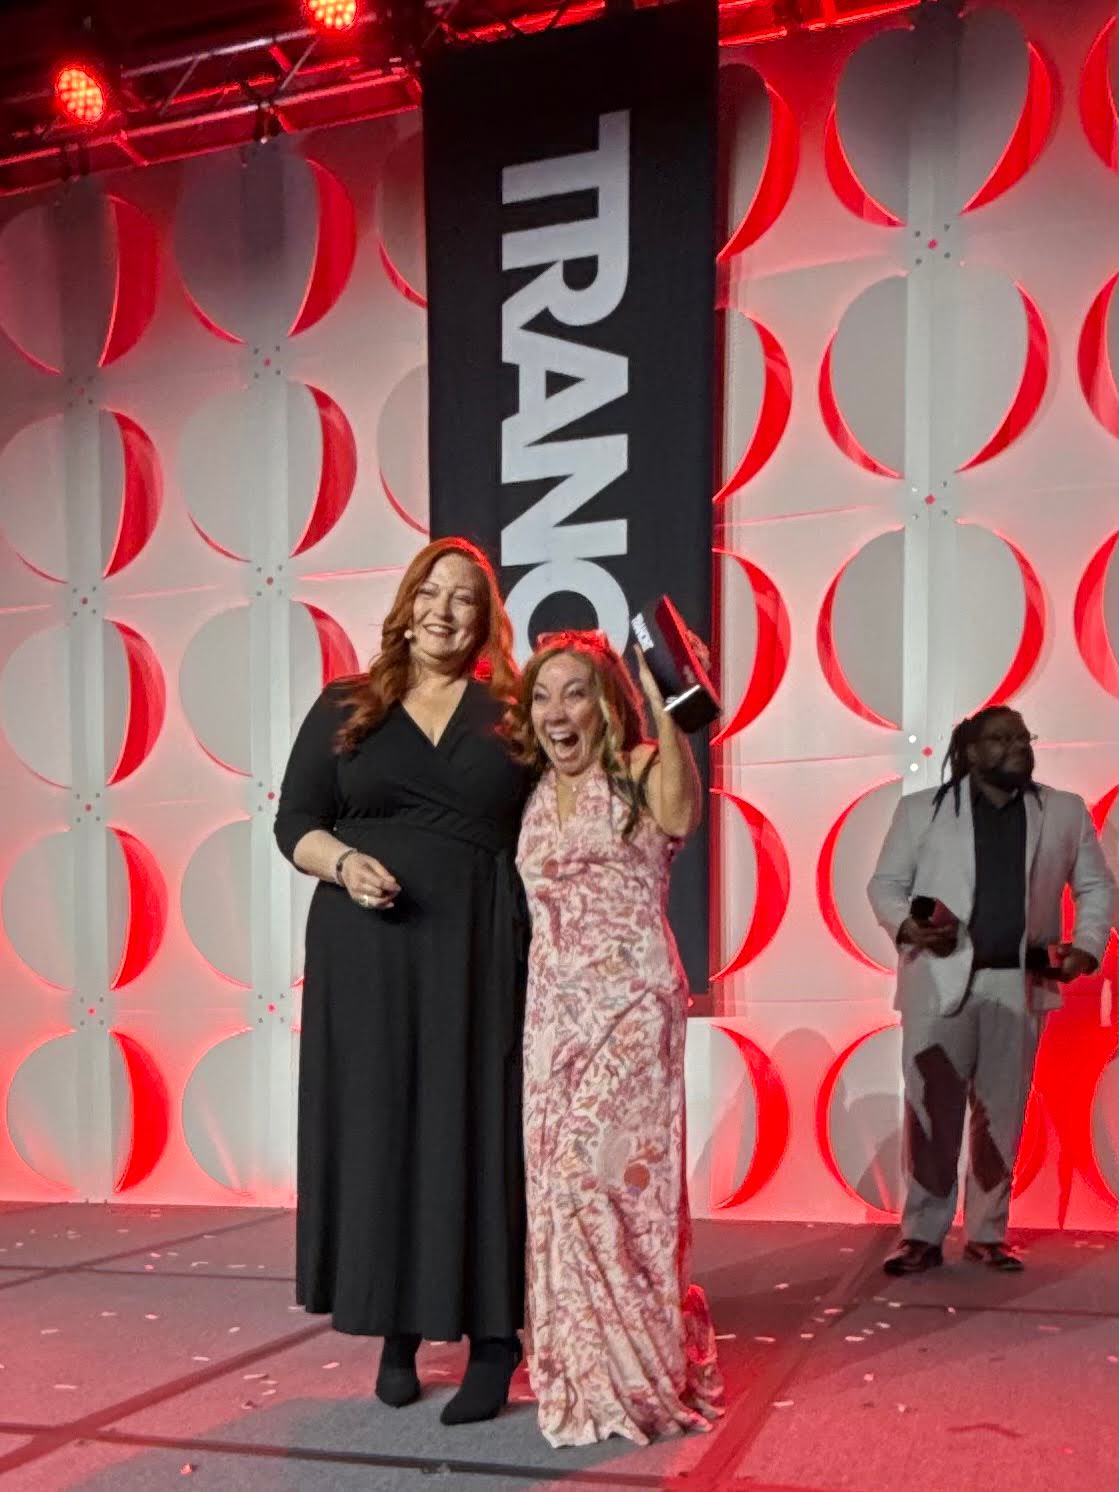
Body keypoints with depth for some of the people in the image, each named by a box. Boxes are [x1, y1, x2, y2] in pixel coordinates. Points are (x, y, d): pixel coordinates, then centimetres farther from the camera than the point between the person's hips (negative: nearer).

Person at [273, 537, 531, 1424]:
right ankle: (396, 1327, 16)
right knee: (376, 1127, 3)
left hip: (476, 952, -1)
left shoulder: (511, 712, 7)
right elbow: (296, 823, 6)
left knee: (474, 1130, -1)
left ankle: (494, 1335, 6)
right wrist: (343, 862, -14)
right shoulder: (345, 708, 9)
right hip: (366, 951, 1)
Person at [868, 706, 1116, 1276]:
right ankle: (922, 1236, 8)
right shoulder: (921, 808, 5)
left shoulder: (1065, 811, 11)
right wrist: (906, 926, -13)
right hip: (940, 980, -2)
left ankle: (987, 1234, 18)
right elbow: (885, 883, 6)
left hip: (1019, 982, 2)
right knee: (931, 1110, -1)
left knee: (1002, 1113, 7)